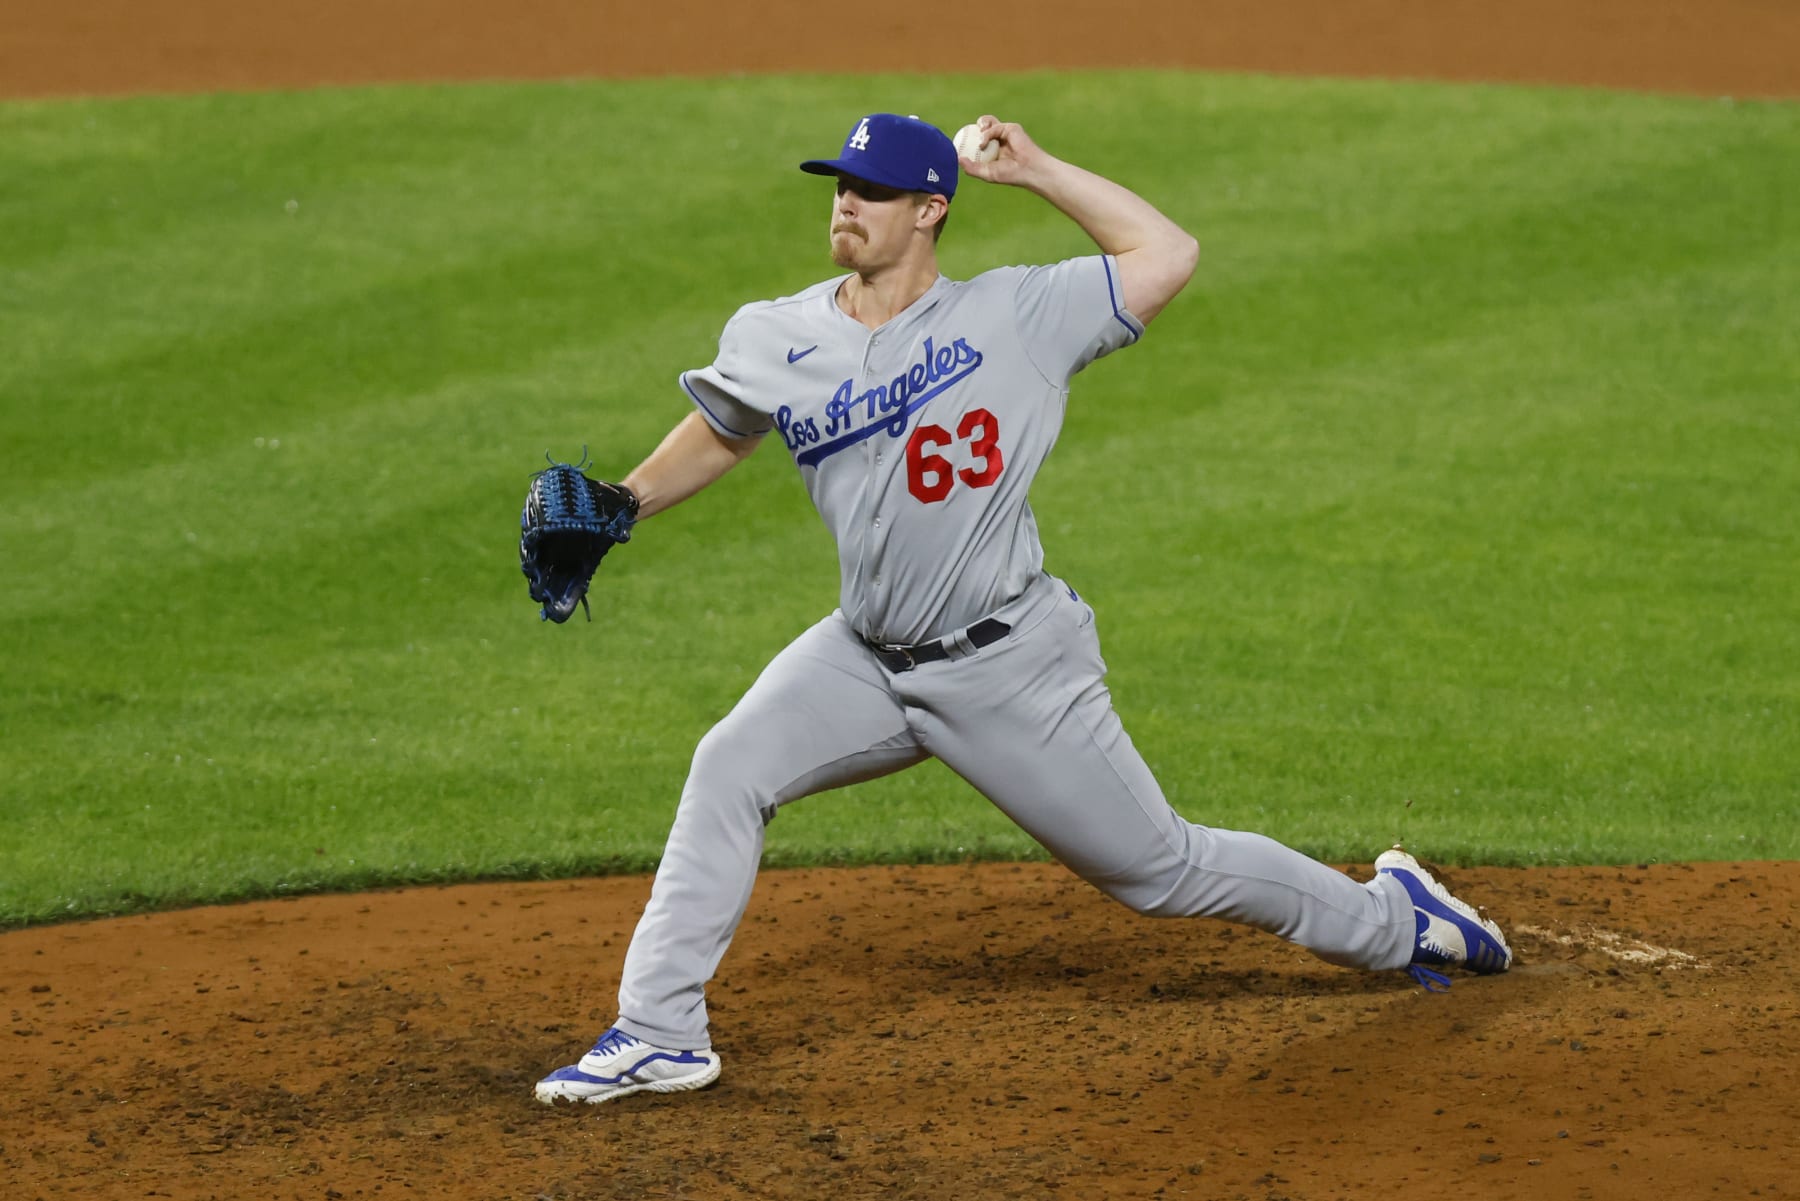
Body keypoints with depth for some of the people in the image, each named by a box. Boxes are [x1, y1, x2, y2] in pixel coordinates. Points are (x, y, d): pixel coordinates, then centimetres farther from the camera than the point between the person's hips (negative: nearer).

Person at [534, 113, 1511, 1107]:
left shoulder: (1011, 316, -11)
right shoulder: (770, 343, 0)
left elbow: (1168, 255, -11)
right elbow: (719, 433, 19)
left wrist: (1033, 170, -11)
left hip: (1012, 667, -4)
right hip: (868, 659, 4)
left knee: (1159, 868, 4)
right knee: (729, 771, -16)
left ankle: (1389, 917, 25)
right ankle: (659, 1035, -10)